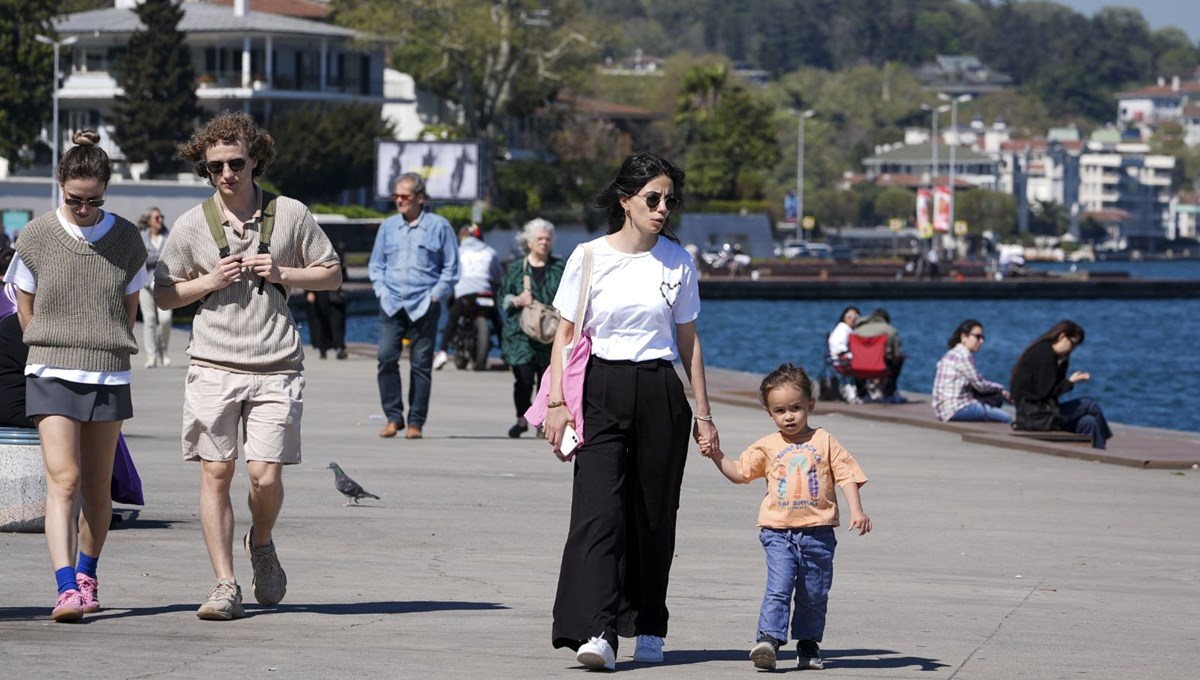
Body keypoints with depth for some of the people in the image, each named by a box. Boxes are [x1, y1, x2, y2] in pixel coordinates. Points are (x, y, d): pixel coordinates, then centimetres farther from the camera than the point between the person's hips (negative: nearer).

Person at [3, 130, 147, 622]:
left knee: (97, 486, 8)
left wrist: (107, 353, 13)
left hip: (109, 378, 2)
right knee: (63, 480, -14)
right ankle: (66, 589, -22)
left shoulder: (125, 239, 3)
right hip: (51, 376, -2)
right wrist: (56, 355, 10)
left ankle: (87, 575, 27)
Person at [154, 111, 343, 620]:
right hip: (213, 366, 1)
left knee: (266, 475, -8)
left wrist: (283, 274, -5)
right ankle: (225, 585, 3)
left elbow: (332, 274, 12)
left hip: (275, 368, -1)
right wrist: (209, 282, -6)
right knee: (216, 474, -3)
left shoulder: (290, 215, 4)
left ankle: (262, 543, 24)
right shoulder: (192, 225, 5)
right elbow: (163, 294, 11)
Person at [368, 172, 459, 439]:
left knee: (421, 363, -2)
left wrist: (435, 295, -3)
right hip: (391, 304, 3)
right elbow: (376, 264, 21)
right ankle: (393, 417, -2)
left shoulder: (439, 226, 4)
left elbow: (450, 268, 7)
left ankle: (416, 422, 3)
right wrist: (381, 290, 5)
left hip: (424, 306, -3)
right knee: (386, 357, -10)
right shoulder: (388, 227, 14)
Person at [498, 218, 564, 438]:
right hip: (521, 333, -1)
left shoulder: (559, 268, 10)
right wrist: (517, 301, -8)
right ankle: (522, 418, 7)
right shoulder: (516, 268, 9)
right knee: (523, 377, -9)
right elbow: (503, 295, 12)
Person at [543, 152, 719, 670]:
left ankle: (648, 629, 18)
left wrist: (702, 412, 11)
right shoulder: (590, 258, 0)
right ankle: (597, 632, -23)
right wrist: (557, 402, -6)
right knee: (599, 509, -15)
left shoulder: (677, 261, 7)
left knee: (654, 515, 5)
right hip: (601, 391, -2)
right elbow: (565, 334, 3)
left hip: (660, 394, 2)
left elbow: (688, 340, 13)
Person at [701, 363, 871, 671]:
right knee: (779, 587, -15)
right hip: (778, 532, 0)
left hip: (818, 532, 0)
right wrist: (715, 454, 2)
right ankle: (769, 639, -22)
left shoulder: (825, 442, 4)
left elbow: (847, 475, 1)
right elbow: (739, 472, 14)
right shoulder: (768, 446, 8)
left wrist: (856, 511, -10)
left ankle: (808, 645, 20)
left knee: (814, 594, 8)